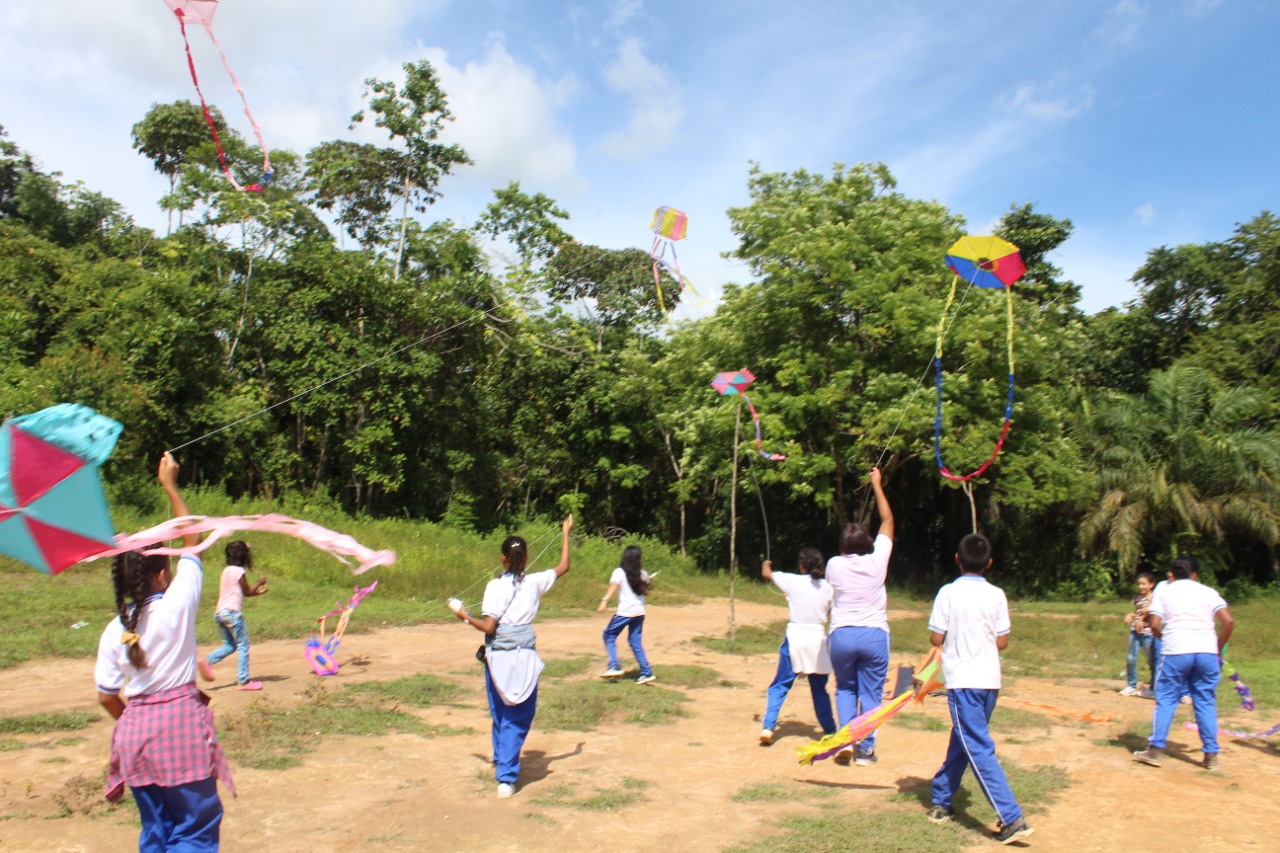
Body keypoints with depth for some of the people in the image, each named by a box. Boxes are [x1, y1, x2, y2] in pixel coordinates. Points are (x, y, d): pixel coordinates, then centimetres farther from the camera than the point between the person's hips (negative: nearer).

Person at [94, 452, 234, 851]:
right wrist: (170, 486, 7)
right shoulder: (177, 605, -9)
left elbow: (107, 697, 4)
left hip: (135, 727, 5)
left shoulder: (114, 630, 1)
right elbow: (192, 540, 1)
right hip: (181, 718, -5)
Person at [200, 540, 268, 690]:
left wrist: (258, 592, 26)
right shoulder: (239, 571, -8)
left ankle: (207, 662, -1)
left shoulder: (226, 570, 16)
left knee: (230, 644, 19)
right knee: (243, 645, -2)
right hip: (232, 612, -8)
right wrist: (260, 583, 15)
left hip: (219, 612, 8)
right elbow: (247, 592, 0)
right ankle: (243, 681, -2)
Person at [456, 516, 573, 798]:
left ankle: (501, 762, 37)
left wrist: (466, 617, 5)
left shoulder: (495, 586, -8)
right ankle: (507, 777, 0)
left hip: (498, 656, 0)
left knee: (500, 714, 19)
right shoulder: (535, 582, -1)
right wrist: (565, 534, 22)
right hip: (525, 657, 1)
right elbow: (564, 567, 14)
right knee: (518, 719, 6)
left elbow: (488, 627, -12)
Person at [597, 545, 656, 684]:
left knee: (609, 635, 10)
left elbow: (613, 587, -22)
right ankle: (646, 672, 9)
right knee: (635, 642, 13)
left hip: (625, 611, -5)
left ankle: (614, 666, -3)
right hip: (640, 611, 5)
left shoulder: (619, 572, -6)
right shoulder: (643, 573, 9)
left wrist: (604, 601, -33)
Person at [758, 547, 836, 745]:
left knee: (779, 686, 6)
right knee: (819, 689, 17)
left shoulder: (793, 581, -4)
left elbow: (766, 574, 12)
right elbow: (830, 613, 9)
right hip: (818, 639, 2)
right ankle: (830, 730, 22)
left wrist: (766, 564, 34)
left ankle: (768, 727, -5)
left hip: (795, 637, -2)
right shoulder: (827, 587, 1)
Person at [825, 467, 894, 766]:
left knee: (845, 688, 17)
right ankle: (866, 749, 9)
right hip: (874, 634, 0)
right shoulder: (877, 561, -6)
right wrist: (877, 485, 12)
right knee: (871, 693, 8)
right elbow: (887, 521, 5)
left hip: (841, 635, 1)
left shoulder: (834, 565, -5)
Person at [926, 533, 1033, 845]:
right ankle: (941, 800, 30)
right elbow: (1003, 642, 3)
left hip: (962, 681, -5)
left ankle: (1013, 819, -11)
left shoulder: (948, 592, -9)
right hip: (990, 679, 5)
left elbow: (936, 638, -9)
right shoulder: (997, 595, 2)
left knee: (979, 749, -4)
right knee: (961, 740, 18)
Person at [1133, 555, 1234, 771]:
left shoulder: (1164, 591, 10)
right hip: (1207, 652, 2)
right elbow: (1228, 621, -1)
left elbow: (1155, 625, -1)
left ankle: (1155, 750, 5)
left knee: (1166, 699, 6)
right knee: (1206, 702, 11)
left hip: (1175, 652, -2)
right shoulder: (1208, 592, 13)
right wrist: (1219, 648, 9)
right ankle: (1211, 755, 13)